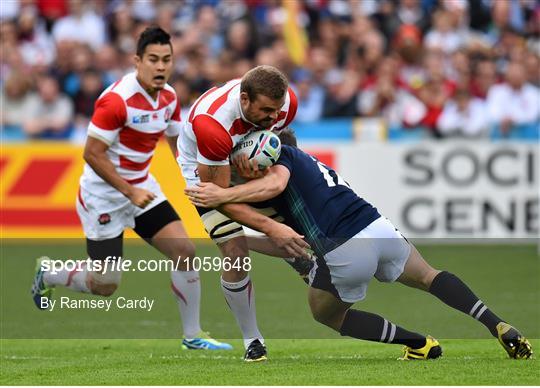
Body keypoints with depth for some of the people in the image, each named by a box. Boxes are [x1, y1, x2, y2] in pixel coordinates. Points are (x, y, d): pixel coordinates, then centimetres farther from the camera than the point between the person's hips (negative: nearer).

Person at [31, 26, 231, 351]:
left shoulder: (169, 98, -1)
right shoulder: (117, 99, -25)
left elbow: (178, 143, 14)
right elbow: (93, 154, -22)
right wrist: (130, 192, -25)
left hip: (142, 187, 7)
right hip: (103, 196, -7)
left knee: (184, 250, -7)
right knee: (105, 286, 0)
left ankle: (193, 336, 4)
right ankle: (48, 275, 30)